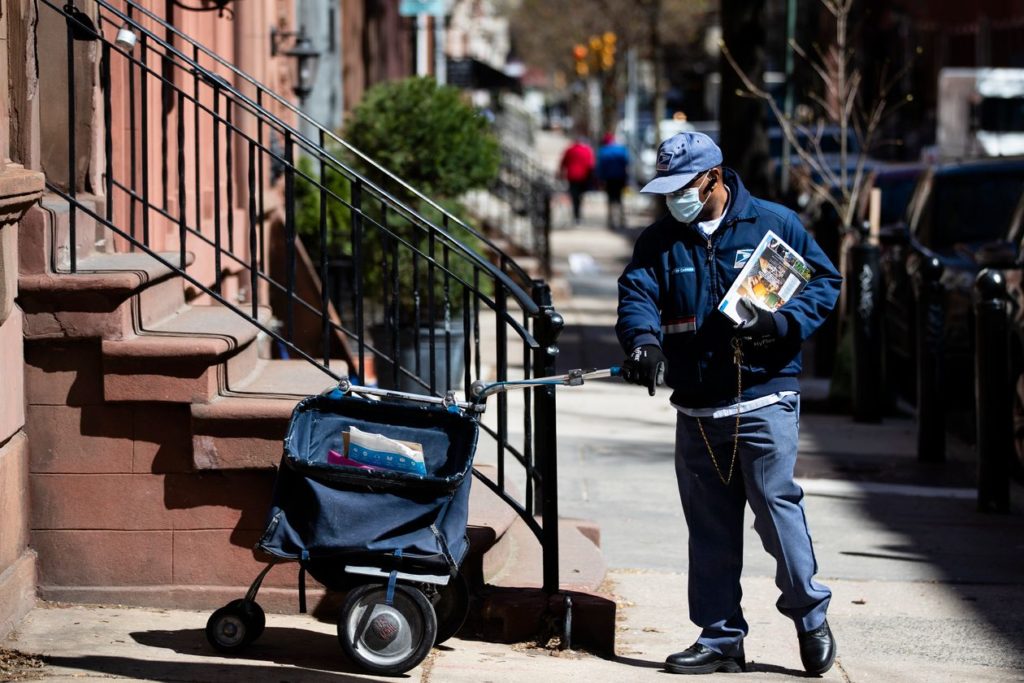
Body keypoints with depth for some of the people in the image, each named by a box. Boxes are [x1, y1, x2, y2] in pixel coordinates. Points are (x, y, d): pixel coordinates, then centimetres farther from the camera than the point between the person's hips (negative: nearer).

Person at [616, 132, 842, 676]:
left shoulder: (773, 224, 1)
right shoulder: (659, 241, 8)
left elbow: (824, 282, 3)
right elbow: (636, 294, -7)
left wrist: (782, 323, -15)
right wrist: (644, 341, -29)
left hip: (764, 400, -4)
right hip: (696, 409, 4)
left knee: (775, 504, -10)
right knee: (710, 529, 8)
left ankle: (810, 615, 8)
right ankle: (720, 638, 17)